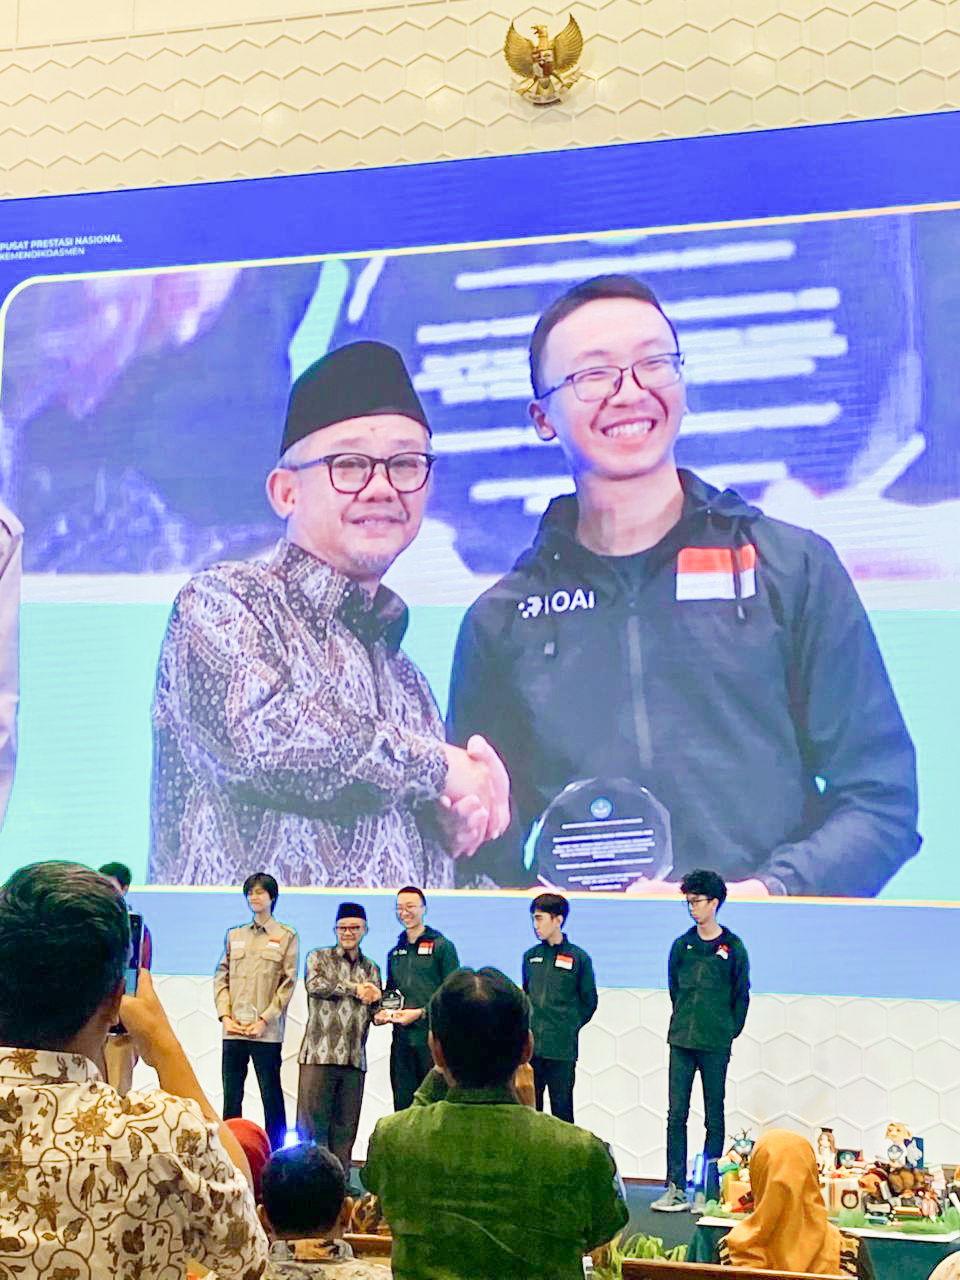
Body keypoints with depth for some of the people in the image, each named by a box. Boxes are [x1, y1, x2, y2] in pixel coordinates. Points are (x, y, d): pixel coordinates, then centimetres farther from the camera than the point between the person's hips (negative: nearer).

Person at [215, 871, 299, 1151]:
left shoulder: (286, 936, 5)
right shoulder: (234, 935, 17)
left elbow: (288, 982, -1)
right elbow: (221, 977, 13)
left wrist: (265, 1020, -10)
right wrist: (225, 1015, -2)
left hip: (266, 1032, -3)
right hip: (233, 1030, 4)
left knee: (271, 1095, -2)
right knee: (231, 1096, 4)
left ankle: (276, 1154, 2)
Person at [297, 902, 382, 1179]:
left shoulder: (371, 969, 20)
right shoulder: (319, 957, 11)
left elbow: (376, 1012, 13)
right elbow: (315, 985, -11)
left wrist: (375, 998, -9)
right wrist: (354, 989, -9)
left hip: (354, 1058, 3)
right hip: (319, 1053, -3)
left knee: (345, 1127, 4)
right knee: (312, 1122, -5)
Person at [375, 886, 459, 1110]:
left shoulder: (442, 946, -1)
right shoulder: (395, 952, 18)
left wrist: (421, 1013, -15)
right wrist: (381, 1012, 6)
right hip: (401, 1039, 6)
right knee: (402, 1103, 6)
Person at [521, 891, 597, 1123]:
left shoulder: (578, 958, -3)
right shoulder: (531, 956, 9)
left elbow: (589, 1001, 4)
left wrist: (570, 1026, 1)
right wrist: (528, 1025, 10)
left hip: (561, 1050, -4)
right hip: (529, 1048, 4)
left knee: (561, 1108, 3)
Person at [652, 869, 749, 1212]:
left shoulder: (732, 947, -1)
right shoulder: (682, 945, 7)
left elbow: (742, 995, 5)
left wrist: (728, 1031, 4)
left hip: (716, 1045, -3)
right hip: (681, 1041, 3)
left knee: (715, 1118, 4)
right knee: (676, 1114, 0)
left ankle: (710, 1188, 10)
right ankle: (676, 1187, 4)